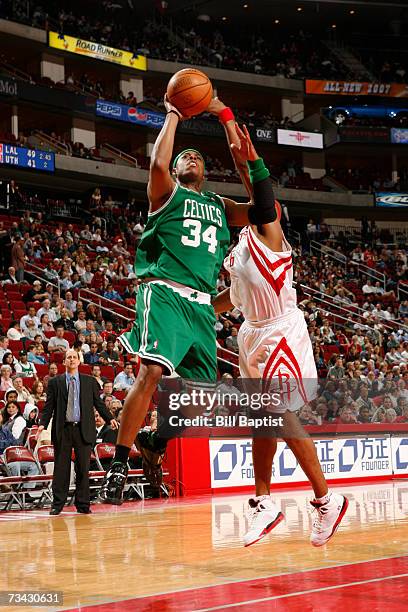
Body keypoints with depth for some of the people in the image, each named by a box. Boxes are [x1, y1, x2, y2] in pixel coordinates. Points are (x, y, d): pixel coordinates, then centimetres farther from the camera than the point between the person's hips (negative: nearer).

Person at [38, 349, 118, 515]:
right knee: (61, 468, 2)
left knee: (83, 468, 4)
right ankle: (57, 504, 10)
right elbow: (49, 406, 3)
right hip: (62, 430, -1)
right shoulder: (55, 382, 6)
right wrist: (43, 424, -9)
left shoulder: (90, 381, 9)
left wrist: (110, 418, -4)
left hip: (83, 430, 1)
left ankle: (82, 504, 12)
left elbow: (98, 403, 8)